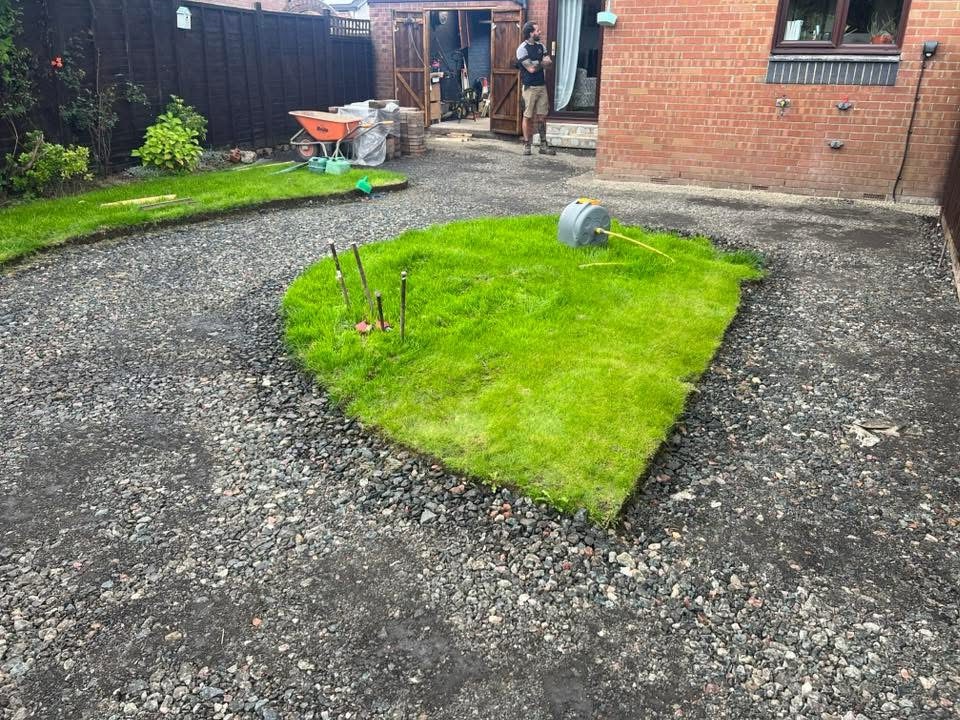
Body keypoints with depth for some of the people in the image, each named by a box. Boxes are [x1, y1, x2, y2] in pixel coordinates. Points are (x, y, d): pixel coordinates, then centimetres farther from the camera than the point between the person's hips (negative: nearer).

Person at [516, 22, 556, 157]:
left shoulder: (540, 46, 12)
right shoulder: (522, 49, -9)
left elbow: (549, 62, 6)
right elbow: (531, 68, -15)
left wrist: (536, 64, -10)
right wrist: (542, 63, 1)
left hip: (542, 85, 6)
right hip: (530, 87, -6)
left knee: (542, 116, 6)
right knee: (528, 116, 0)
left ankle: (543, 145, 10)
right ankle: (526, 145, 8)